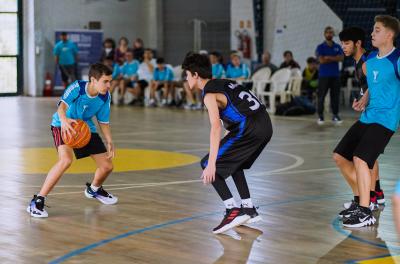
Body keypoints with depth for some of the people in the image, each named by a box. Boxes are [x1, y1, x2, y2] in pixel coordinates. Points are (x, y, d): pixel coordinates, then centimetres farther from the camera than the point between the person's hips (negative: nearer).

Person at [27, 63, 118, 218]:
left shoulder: (105, 97, -10)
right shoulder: (77, 87, -27)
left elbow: (103, 122, 3)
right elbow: (62, 106, -42)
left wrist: (109, 142, -7)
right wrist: (64, 120, -63)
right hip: (63, 126, -6)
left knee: (107, 166, 5)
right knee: (66, 159, -34)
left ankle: (94, 189, 43)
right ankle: (38, 201, -25)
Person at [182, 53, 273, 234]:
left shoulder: (209, 93, -5)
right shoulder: (223, 83, 21)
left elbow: (216, 127, -18)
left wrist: (212, 163, -22)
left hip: (249, 129, -9)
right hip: (265, 125, 9)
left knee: (207, 165, -1)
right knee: (233, 163, 30)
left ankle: (233, 211, -8)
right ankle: (249, 210, 30)